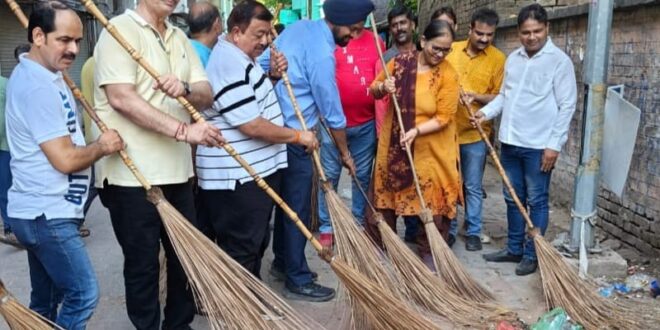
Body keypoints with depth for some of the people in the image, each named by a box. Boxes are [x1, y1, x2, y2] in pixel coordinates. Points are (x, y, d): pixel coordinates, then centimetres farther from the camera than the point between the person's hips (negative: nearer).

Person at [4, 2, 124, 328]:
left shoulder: (36, 74, 14)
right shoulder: (38, 86, -21)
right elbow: (65, 159, -22)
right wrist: (102, 146, -6)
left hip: (39, 211, 11)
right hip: (47, 214, -11)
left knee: (45, 301, 18)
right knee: (83, 295, -7)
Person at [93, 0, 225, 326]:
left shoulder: (180, 38, 15)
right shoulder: (120, 30, -7)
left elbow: (206, 95, 8)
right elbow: (121, 98, -19)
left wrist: (185, 88, -15)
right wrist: (183, 130, -23)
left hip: (177, 171, 7)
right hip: (133, 175, -7)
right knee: (142, 263, 6)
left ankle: (180, 323, 32)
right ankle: (147, 325, 23)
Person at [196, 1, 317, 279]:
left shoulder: (239, 58, 12)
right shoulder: (229, 65, -22)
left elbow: (257, 96, 26)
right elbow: (253, 126, -25)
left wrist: (273, 74, 7)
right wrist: (298, 136, -13)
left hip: (253, 171, 11)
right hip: (237, 178, -11)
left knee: (255, 242, 20)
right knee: (240, 249, 0)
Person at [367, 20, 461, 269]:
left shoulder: (448, 75, -11)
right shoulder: (399, 62, -3)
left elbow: (444, 117, -13)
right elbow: (374, 90, 7)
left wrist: (416, 131, -27)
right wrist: (382, 86, -16)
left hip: (430, 150, -3)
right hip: (394, 144, 3)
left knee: (431, 200, 4)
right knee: (386, 192, 13)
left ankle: (429, 251, 22)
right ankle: (378, 242, 31)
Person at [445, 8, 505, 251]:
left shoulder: (498, 59, -4)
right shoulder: (451, 50, 2)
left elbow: (501, 98, -4)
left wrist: (476, 97, -20)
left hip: (475, 133, -2)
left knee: (473, 187, 8)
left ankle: (473, 231, 22)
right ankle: (448, 228, 24)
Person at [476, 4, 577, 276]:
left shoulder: (559, 60, -8)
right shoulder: (513, 58, 11)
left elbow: (567, 105, -10)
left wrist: (554, 144, -14)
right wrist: (486, 112, 0)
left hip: (538, 146, -6)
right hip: (509, 142, 6)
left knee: (536, 201, 4)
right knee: (513, 199, 14)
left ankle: (532, 255, 16)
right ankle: (514, 249, 27)